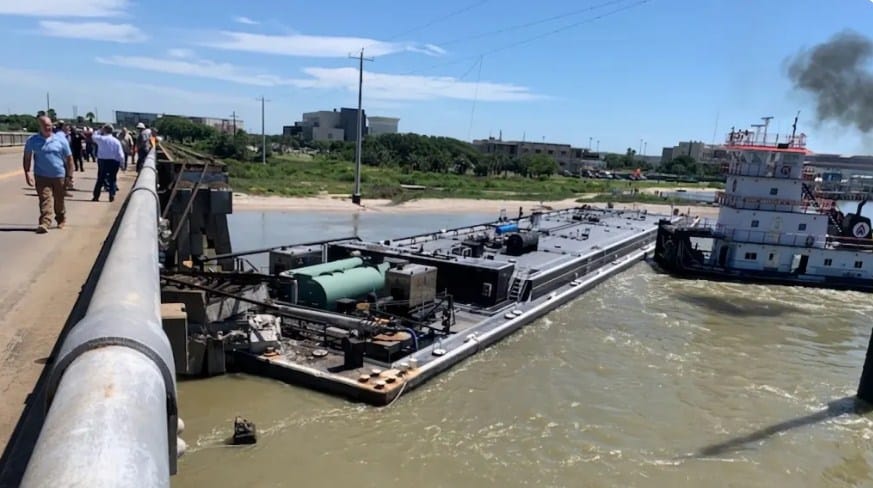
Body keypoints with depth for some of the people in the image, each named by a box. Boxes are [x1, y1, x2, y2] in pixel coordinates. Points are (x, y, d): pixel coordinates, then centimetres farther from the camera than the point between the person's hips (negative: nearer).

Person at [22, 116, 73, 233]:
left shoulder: (60, 139, 0)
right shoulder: (32, 140, 2)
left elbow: (69, 158, 2)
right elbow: (27, 158, 6)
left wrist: (69, 176, -1)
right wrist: (27, 173, -5)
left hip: (59, 176, 1)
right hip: (42, 176, 0)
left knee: (59, 201, 14)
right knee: (45, 199, -12)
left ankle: (61, 220, 34)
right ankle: (44, 223, -19)